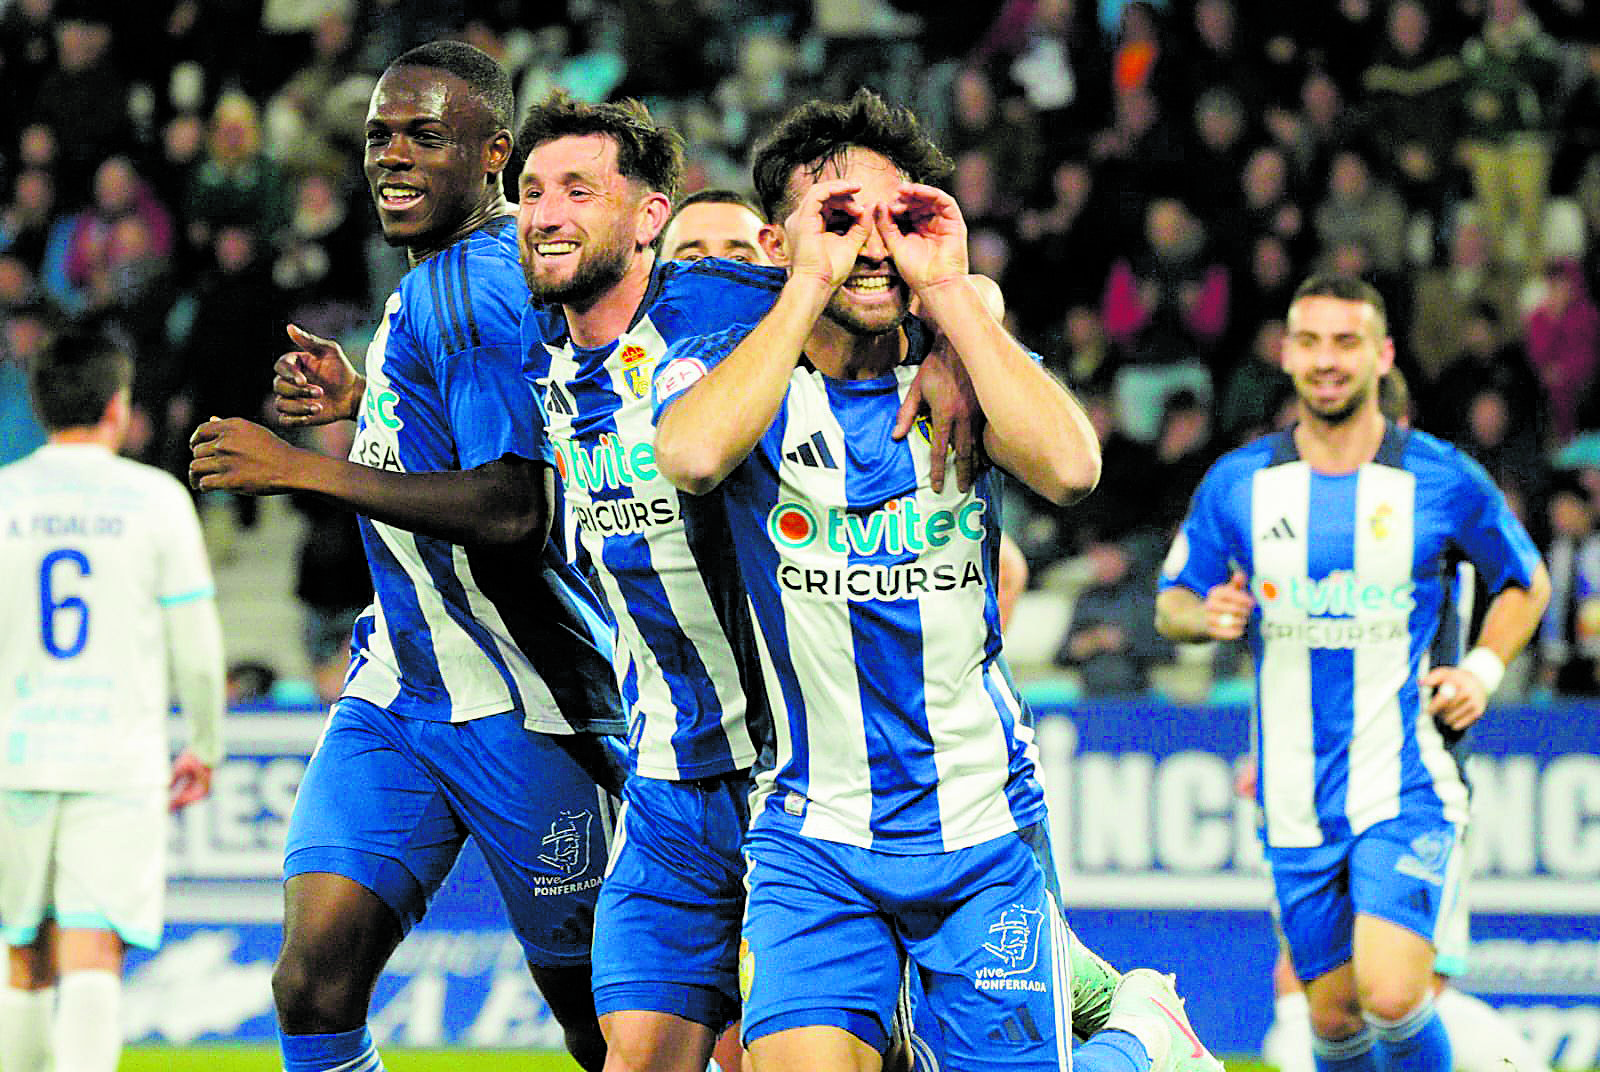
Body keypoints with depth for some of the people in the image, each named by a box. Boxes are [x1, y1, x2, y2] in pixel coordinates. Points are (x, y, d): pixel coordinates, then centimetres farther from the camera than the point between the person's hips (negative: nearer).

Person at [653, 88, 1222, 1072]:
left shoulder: (971, 370, -1)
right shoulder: (720, 366, -4)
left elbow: (1069, 468, -24)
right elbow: (694, 456, -30)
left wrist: (948, 291, -20)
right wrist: (812, 283, -24)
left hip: (985, 839, 1)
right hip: (813, 836, -1)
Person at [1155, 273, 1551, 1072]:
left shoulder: (1442, 481, -2)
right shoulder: (1237, 484, 2)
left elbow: (1526, 583, 14)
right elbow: (1171, 602, 13)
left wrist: (1482, 671, -2)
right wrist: (1204, 614, -11)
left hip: (1406, 787, -3)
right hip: (1297, 801, 3)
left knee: (1392, 997, -20)